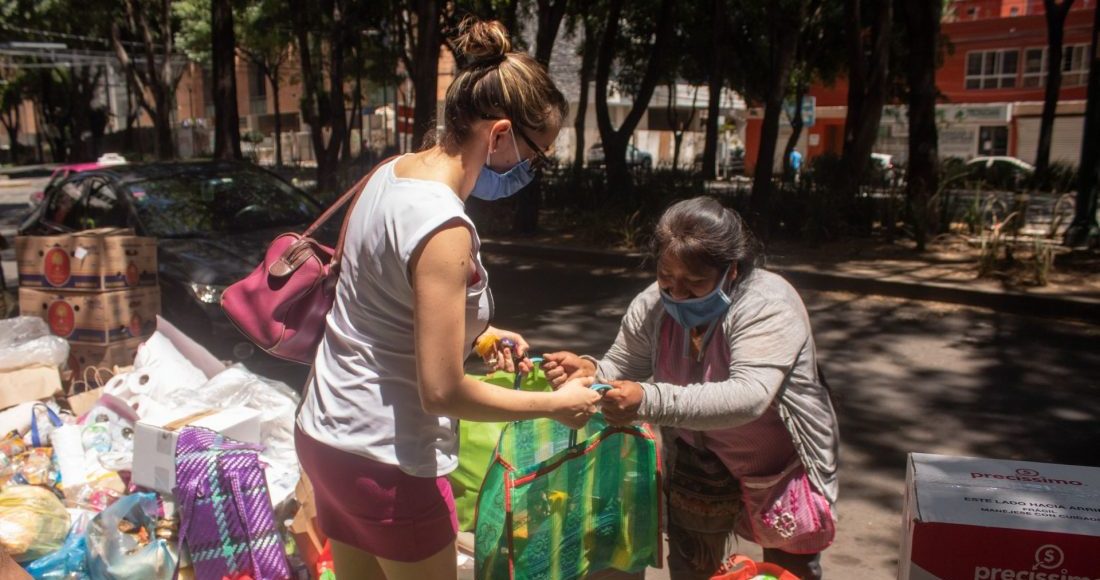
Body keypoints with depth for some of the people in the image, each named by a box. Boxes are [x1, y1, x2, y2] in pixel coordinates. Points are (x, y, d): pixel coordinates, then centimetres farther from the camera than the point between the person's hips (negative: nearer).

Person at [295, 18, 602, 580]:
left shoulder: (392, 173, 1)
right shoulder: (443, 227, -25)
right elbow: (441, 390, -23)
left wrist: (478, 334, 9)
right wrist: (555, 404, -12)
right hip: (386, 460, -8)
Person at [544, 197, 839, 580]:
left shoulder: (769, 305, -31)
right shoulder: (652, 306, -17)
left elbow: (748, 396, -44)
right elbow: (623, 372, -8)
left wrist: (650, 401, -56)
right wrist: (590, 373, -32)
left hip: (783, 463, -3)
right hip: (702, 462, 4)